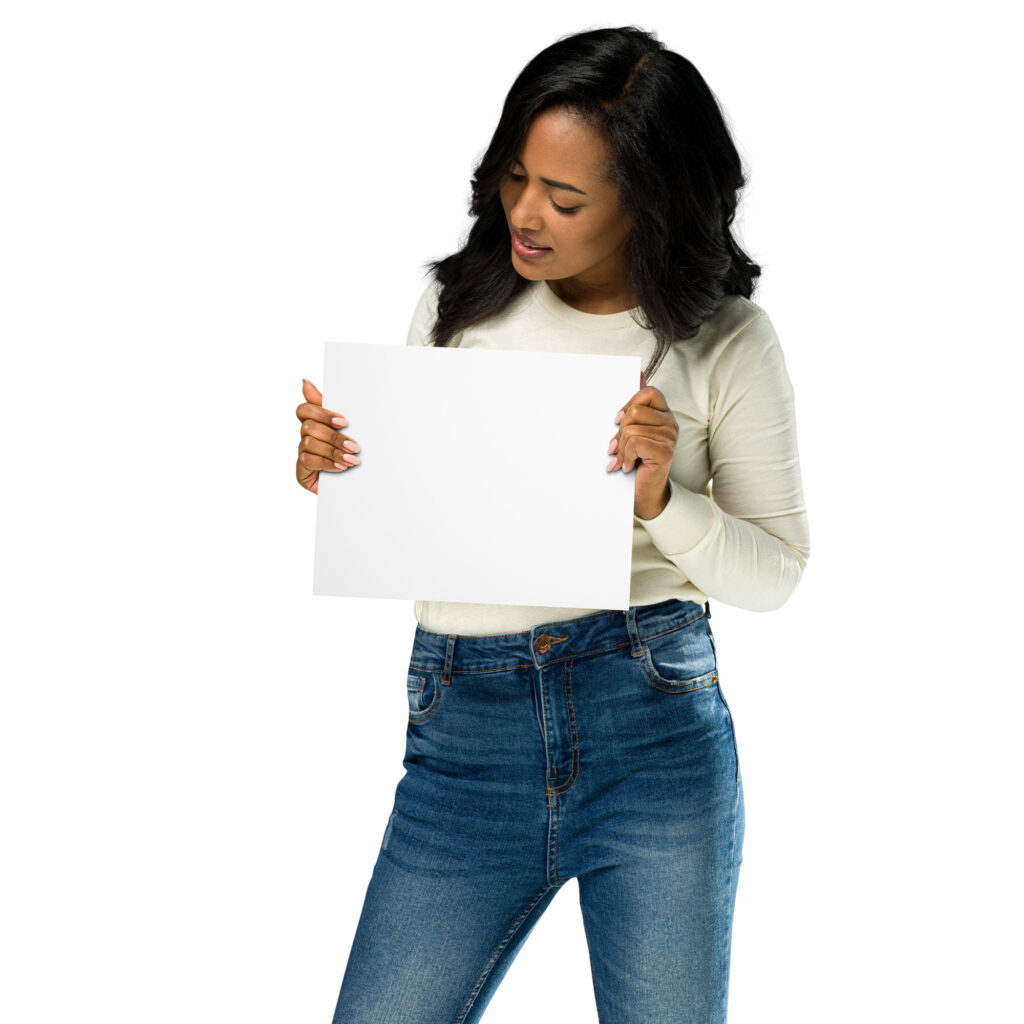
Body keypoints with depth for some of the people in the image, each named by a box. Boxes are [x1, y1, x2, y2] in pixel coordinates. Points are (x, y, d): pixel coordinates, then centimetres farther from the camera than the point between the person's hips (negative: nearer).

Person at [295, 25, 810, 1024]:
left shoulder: (727, 344, -1)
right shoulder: (457, 303, 6)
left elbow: (773, 574, 1)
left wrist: (661, 502, -16)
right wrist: (331, 473, -6)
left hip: (656, 726, -2)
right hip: (463, 736, 2)